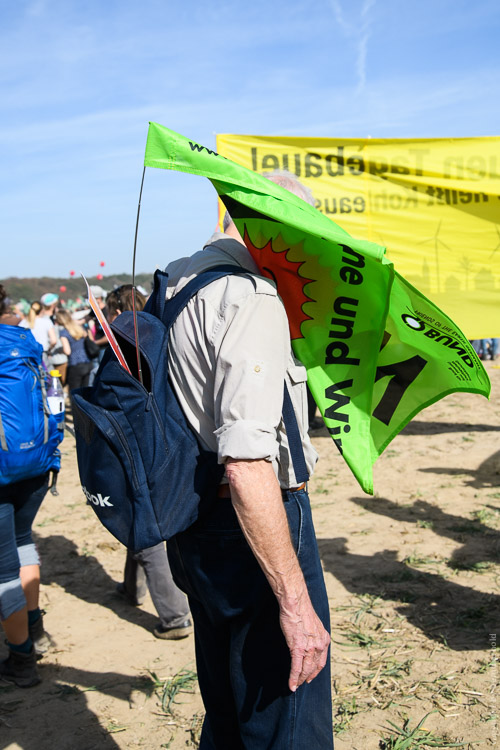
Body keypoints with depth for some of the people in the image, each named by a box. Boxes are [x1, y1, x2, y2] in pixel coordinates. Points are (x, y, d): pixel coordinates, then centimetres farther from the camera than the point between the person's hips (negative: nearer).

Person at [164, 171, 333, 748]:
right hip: (253, 529, -10)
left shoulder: (172, 284, 11)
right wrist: (294, 600, -25)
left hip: (192, 526, 10)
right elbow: (247, 462, -28)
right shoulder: (252, 296, -19)